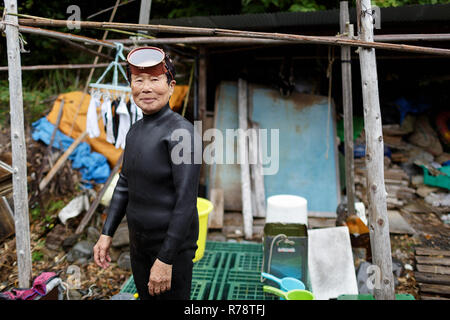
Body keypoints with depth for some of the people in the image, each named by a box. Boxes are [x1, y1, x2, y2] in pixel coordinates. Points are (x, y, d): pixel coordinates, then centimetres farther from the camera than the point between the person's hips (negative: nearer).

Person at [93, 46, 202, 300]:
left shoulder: (182, 132, -21)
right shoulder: (135, 131, 5)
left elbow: (187, 200, -23)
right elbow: (124, 185, 12)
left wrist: (165, 259, -22)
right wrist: (107, 234, 9)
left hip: (173, 244, -7)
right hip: (139, 241, 8)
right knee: (146, 297, 23)